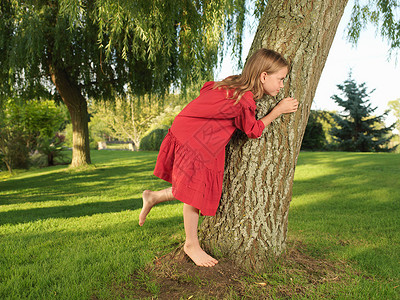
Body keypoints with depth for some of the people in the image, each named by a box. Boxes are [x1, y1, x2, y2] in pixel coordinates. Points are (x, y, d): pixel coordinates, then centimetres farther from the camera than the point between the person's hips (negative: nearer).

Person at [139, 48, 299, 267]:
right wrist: (279, 110, -5)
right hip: (192, 140, -9)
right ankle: (191, 244, 17)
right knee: (195, 191, 1)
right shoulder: (245, 100, -25)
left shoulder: (233, 84, 1)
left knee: (196, 190, 12)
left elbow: (207, 87, 18)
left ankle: (152, 197, 30)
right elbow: (254, 131, -10)